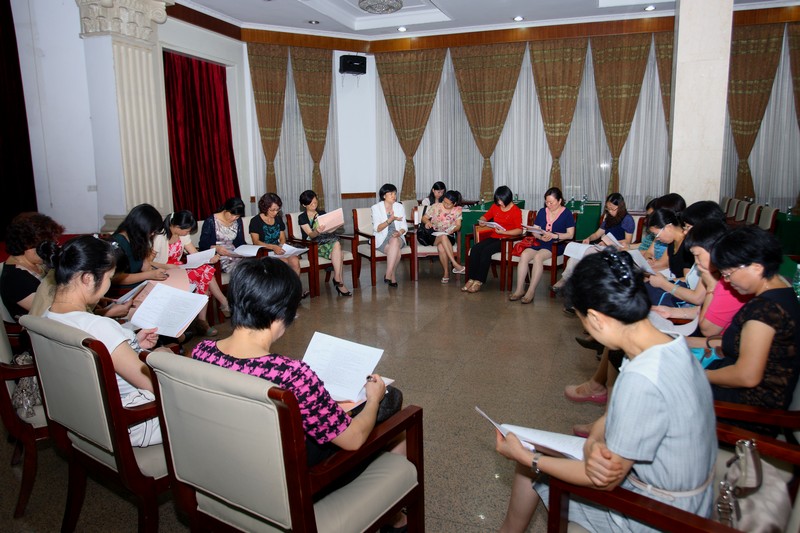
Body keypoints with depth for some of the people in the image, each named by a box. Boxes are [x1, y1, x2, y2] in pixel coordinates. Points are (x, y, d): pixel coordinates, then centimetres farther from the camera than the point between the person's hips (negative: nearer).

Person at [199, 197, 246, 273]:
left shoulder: (238, 221, 11)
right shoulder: (211, 221, -4)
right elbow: (202, 245, -4)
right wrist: (216, 248, -25)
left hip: (234, 254, 5)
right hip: (218, 256, -5)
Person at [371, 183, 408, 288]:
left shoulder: (399, 207, 10)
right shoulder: (376, 208, 0)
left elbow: (404, 227, 7)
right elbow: (377, 229, -9)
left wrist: (399, 232, -17)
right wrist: (390, 219, -22)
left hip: (397, 237, 2)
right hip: (382, 238, -2)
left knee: (394, 241, -36)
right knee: (397, 251, -33)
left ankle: (388, 275, -31)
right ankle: (393, 277, -22)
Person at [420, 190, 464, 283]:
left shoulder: (457, 210, 4)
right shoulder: (436, 206, 2)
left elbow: (458, 225, 1)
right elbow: (424, 218, 6)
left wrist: (454, 229, -22)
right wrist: (427, 221, -18)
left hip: (449, 236, 0)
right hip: (434, 235, 0)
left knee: (441, 247, -36)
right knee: (443, 237, -37)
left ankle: (446, 273, -29)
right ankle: (455, 264, -40)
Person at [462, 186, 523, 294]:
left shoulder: (516, 211, -5)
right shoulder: (495, 206, 11)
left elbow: (519, 230, -12)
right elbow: (485, 216, 24)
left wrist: (503, 232, -23)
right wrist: (482, 221, -1)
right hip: (493, 237, 6)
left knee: (486, 251, -31)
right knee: (475, 249, -21)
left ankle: (479, 281, -27)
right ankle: (471, 279, -23)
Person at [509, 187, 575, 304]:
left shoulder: (567, 213, 3)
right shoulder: (542, 212, 17)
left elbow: (570, 234, -4)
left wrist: (554, 235, -17)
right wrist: (541, 237, -7)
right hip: (540, 243, 5)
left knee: (538, 257, -34)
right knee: (524, 254, -26)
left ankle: (531, 291, -30)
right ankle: (519, 289, -24)